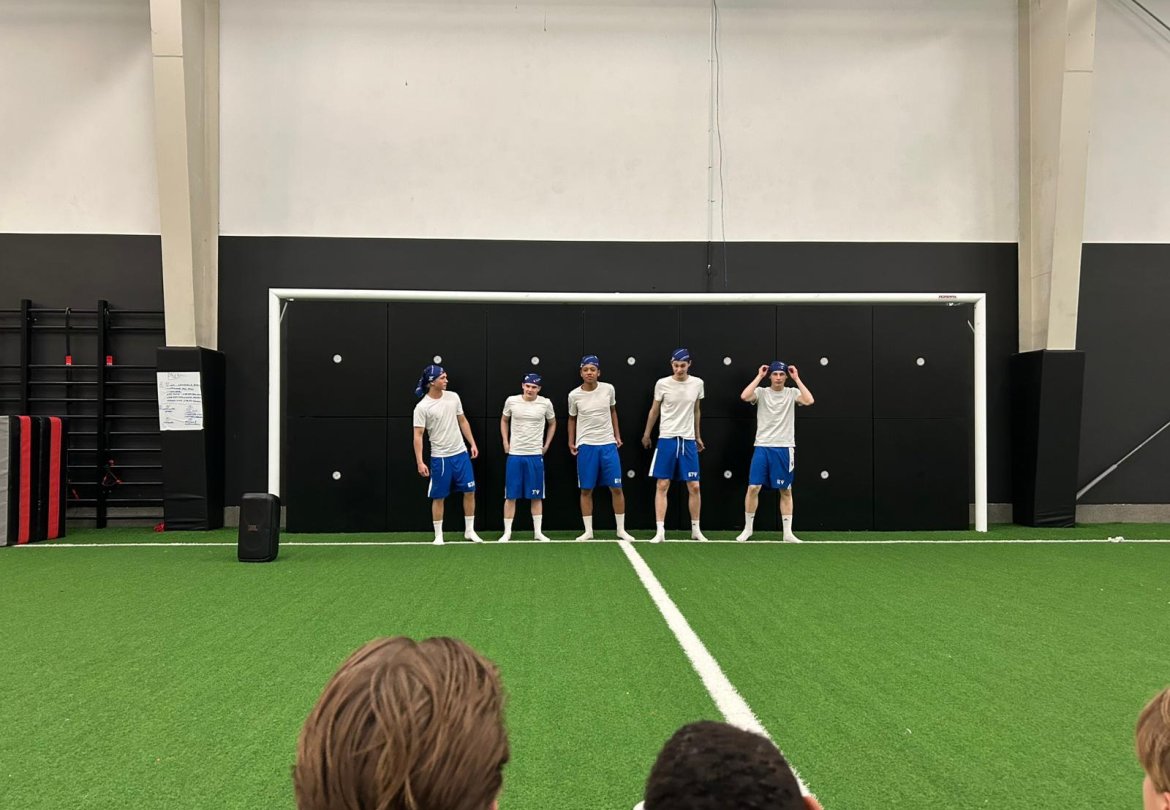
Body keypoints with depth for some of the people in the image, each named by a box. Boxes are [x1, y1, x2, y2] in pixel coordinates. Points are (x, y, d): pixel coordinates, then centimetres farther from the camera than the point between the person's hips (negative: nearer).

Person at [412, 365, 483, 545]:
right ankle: (438, 535, 15)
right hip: (440, 458, -5)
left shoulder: (453, 397, 3)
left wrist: (473, 444, 9)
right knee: (439, 497, 3)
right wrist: (420, 462, -20)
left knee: (469, 491, 6)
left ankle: (469, 531, 19)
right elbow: (418, 435, -13)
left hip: (461, 454, 5)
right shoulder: (422, 407, -13)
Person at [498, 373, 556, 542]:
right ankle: (507, 532, 9)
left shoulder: (545, 403, -4)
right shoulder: (511, 401, -3)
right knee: (511, 495, 2)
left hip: (535, 455, 0)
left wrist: (546, 445, 8)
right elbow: (504, 420, 15)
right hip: (514, 454, 0)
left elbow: (552, 423, 14)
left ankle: (538, 531, 15)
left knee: (536, 496, 5)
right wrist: (505, 442, 7)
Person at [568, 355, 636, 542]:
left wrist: (617, 435, 11)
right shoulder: (574, 395, -4)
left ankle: (621, 530, 11)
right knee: (586, 490, 1)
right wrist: (571, 442, 7)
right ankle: (588, 531, 11)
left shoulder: (608, 389, -2)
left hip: (608, 444, 1)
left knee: (616, 488, 0)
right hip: (586, 446, -1)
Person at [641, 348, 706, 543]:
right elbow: (654, 411, 9)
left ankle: (695, 529, 16)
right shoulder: (662, 384, -3)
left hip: (688, 440, 2)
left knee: (694, 486, 2)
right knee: (662, 485, -4)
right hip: (667, 439, -2)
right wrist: (646, 435, 15)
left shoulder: (697, 384, 3)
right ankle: (660, 531, -1)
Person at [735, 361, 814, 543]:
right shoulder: (762, 392, 1)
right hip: (762, 447, 0)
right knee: (753, 487, -3)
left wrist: (797, 378, -11)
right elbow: (744, 396, -19)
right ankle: (747, 528, 10)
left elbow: (809, 400, -16)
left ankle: (788, 532, 11)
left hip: (785, 448, 1)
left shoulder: (792, 393, 3)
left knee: (786, 491, 5)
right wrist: (759, 376, -12)